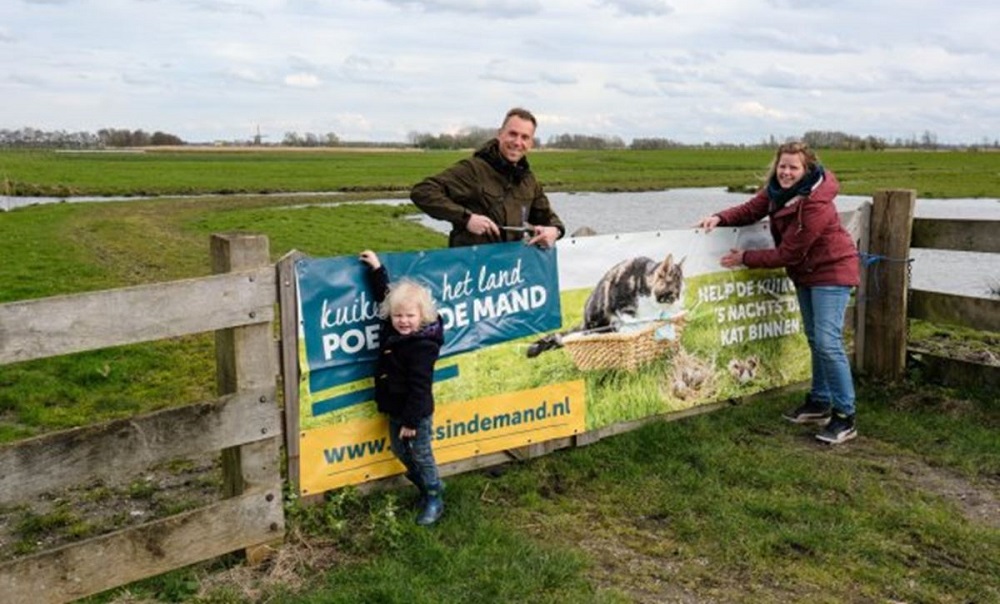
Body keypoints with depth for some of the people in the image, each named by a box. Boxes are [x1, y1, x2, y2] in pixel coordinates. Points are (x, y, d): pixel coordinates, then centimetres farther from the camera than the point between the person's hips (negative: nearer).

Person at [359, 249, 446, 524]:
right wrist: (376, 269, 12)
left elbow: (419, 386, -26)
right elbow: (384, 294, 14)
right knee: (400, 450, 20)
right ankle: (427, 488, 39)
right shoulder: (393, 329, -3)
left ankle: (434, 500, 21)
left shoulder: (422, 346, -28)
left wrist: (411, 421, -22)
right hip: (396, 408, 9)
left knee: (421, 455, 4)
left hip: (416, 412, -9)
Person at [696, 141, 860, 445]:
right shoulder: (777, 189, -6)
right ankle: (819, 403, 31)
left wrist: (745, 258, -18)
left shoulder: (815, 205, -30)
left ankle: (845, 417, -5)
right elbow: (752, 209, 3)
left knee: (828, 342, -14)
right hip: (805, 271, 9)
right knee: (815, 340, 17)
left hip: (831, 271, -9)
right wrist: (720, 218, -16)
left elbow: (787, 254, -26)